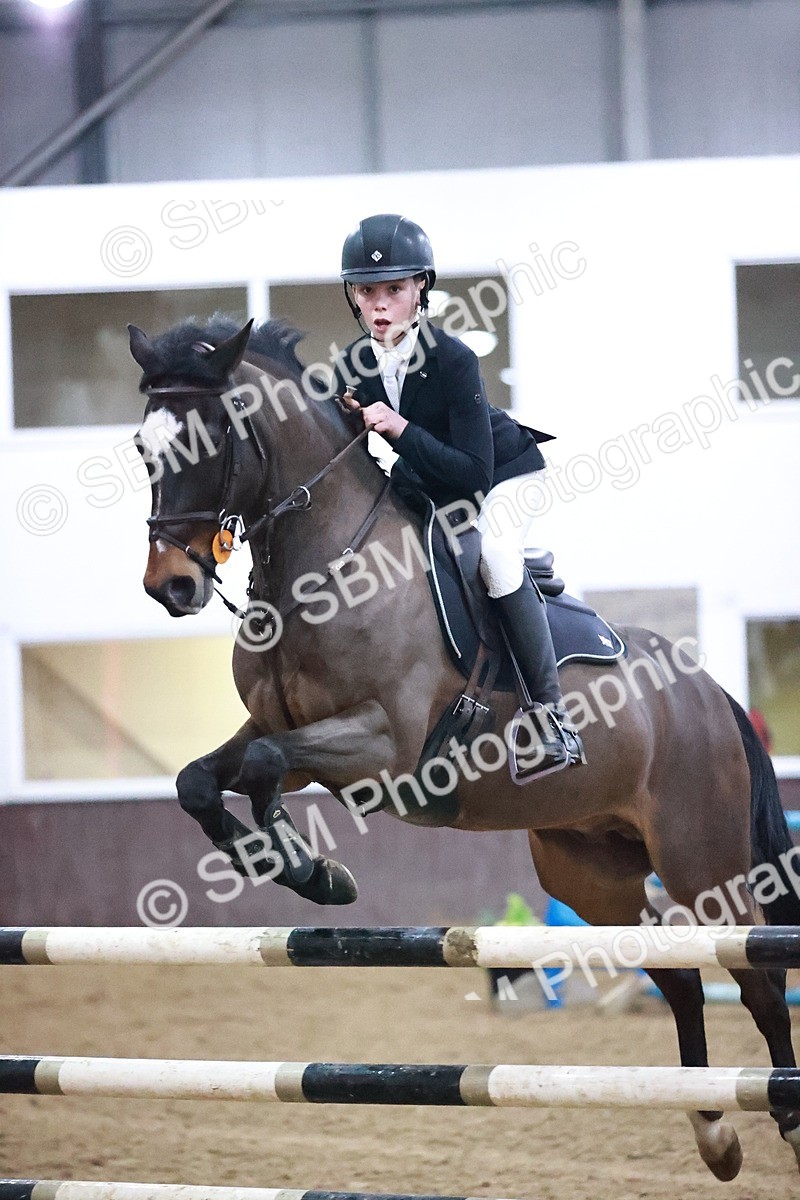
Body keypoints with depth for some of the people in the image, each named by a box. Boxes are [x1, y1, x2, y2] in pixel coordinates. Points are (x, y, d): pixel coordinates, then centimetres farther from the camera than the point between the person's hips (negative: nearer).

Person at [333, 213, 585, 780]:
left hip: (505, 472, -7)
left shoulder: (454, 360, -30)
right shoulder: (352, 368, -14)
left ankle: (551, 709, -28)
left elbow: (474, 473, -33)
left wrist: (402, 430, -41)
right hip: (425, 484, 7)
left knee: (495, 552, -32)